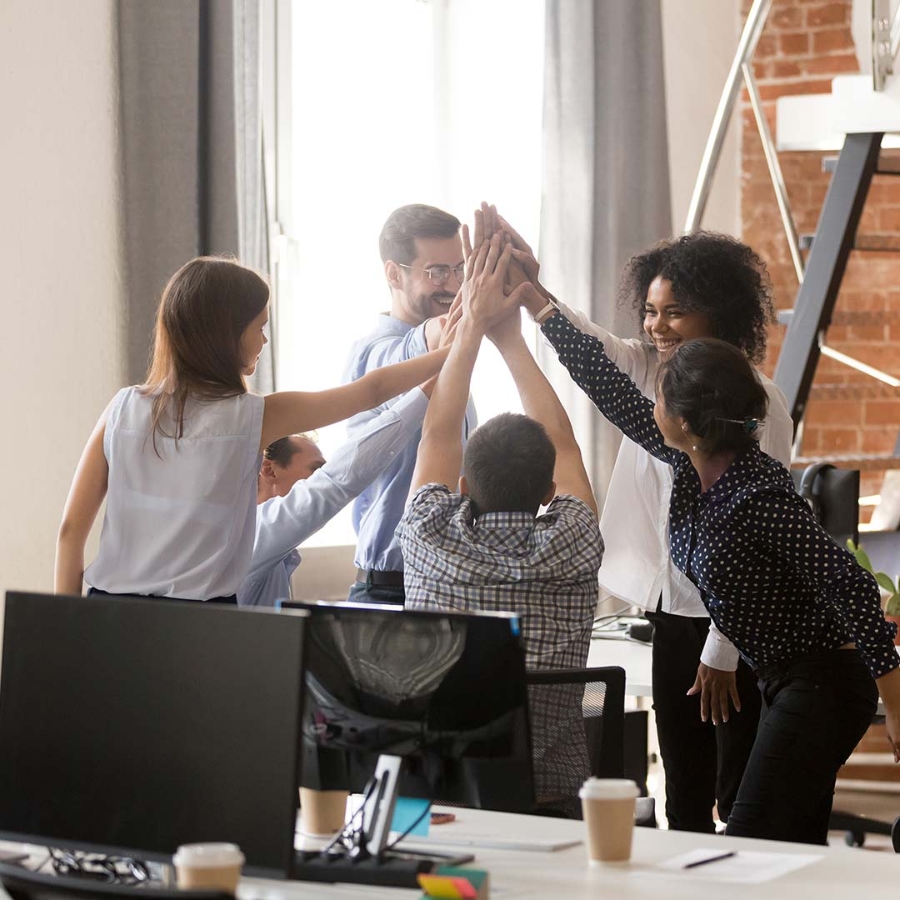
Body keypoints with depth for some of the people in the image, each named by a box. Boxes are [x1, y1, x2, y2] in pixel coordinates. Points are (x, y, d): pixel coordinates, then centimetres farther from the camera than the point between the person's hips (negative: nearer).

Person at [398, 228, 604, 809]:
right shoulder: (571, 550, -4)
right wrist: (510, 336, 22)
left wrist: (473, 327, 22)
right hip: (549, 800, -1)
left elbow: (439, 432, 14)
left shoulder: (431, 541, -3)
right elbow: (562, 440, 13)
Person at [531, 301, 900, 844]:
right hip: (781, 681, 9)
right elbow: (610, 388, 9)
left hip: (821, 686, -9)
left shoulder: (761, 493, -26)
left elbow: (852, 589, -25)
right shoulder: (690, 465, -1)